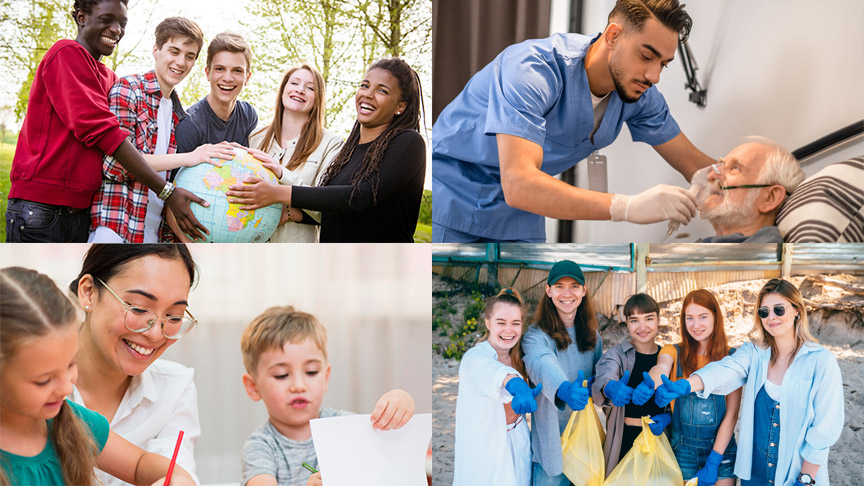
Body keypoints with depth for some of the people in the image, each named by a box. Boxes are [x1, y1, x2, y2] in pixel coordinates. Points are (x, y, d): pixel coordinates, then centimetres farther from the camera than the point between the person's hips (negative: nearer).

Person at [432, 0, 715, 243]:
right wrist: (628, 207, -51)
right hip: (452, 197, -6)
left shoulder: (638, 92, -8)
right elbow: (518, 184, -44)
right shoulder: (534, 67, -32)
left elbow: (694, 164, 0)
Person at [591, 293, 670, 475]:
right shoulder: (616, 354, -4)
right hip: (625, 440, -2)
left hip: (659, 437, 3)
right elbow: (603, 378, -26)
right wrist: (611, 388, -49)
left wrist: (666, 417, -10)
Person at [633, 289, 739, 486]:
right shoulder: (674, 352, -2)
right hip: (683, 449, 0)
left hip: (721, 447, 0)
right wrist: (649, 383, -49)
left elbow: (731, 414, -5)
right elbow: (661, 368, -25)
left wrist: (713, 461, -12)